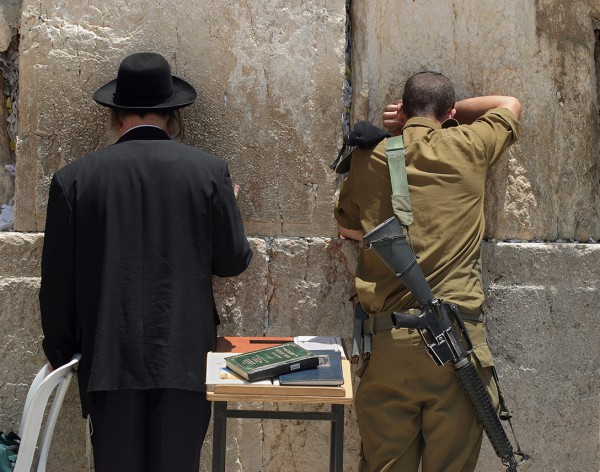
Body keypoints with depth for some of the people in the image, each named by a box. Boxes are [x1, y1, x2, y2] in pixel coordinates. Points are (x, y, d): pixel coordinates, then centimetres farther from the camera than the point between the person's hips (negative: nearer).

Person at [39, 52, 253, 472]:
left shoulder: (74, 178, -2)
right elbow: (233, 261, 4)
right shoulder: (209, 171, -4)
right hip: (184, 357, 0)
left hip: (109, 359, 0)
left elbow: (57, 280, 2)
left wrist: (60, 352, 16)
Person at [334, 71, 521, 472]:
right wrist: (447, 113, 27)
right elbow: (510, 105, 25)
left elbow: (349, 228, 23)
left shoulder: (368, 158, 7)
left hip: (386, 342, 1)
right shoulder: (467, 147, 5)